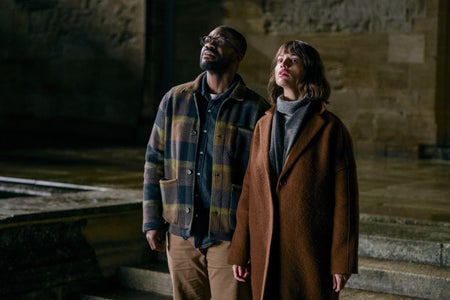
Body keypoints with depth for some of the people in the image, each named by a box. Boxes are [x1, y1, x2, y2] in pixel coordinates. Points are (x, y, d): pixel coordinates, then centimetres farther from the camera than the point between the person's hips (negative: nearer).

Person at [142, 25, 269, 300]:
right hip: (181, 234, 4)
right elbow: (155, 160, 9)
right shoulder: (175, 100, 6)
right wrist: (152, 221, 5)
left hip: (230, 236, -3)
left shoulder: (256, 109, -4)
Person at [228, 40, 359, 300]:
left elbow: (345, 198, -6)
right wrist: (240, 252, 7)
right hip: (266, 251, 4)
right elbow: (250, 191, 10)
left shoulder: (330, 128, -4)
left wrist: (342, 263, -9)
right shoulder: (264, 125, 10)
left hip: (310, 252, -4)